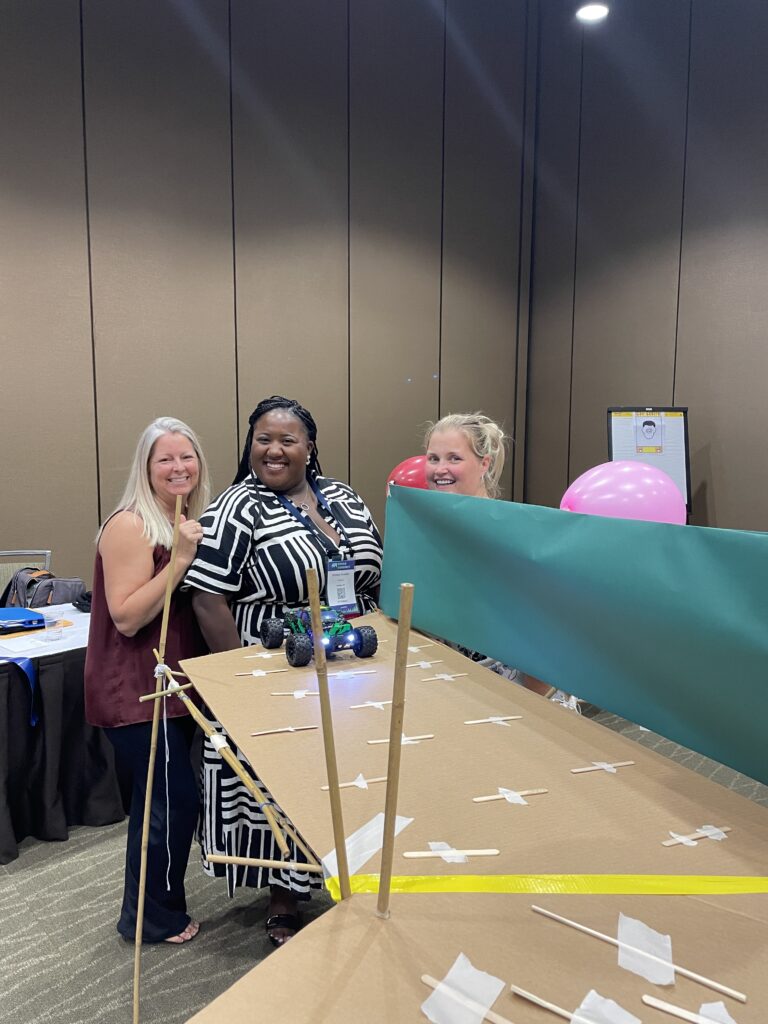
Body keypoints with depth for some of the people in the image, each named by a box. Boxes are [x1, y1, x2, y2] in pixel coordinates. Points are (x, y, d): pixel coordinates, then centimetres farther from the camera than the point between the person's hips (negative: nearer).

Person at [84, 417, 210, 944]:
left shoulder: (191, 520, 8)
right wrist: (179, 559, -27)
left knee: (158, 798, 19)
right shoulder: (131, 526, -18)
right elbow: (126, 617, -23)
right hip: (135, 691, -8)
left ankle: (150, 909, 38)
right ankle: (154, 919, 20)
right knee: (174, 800, -3)